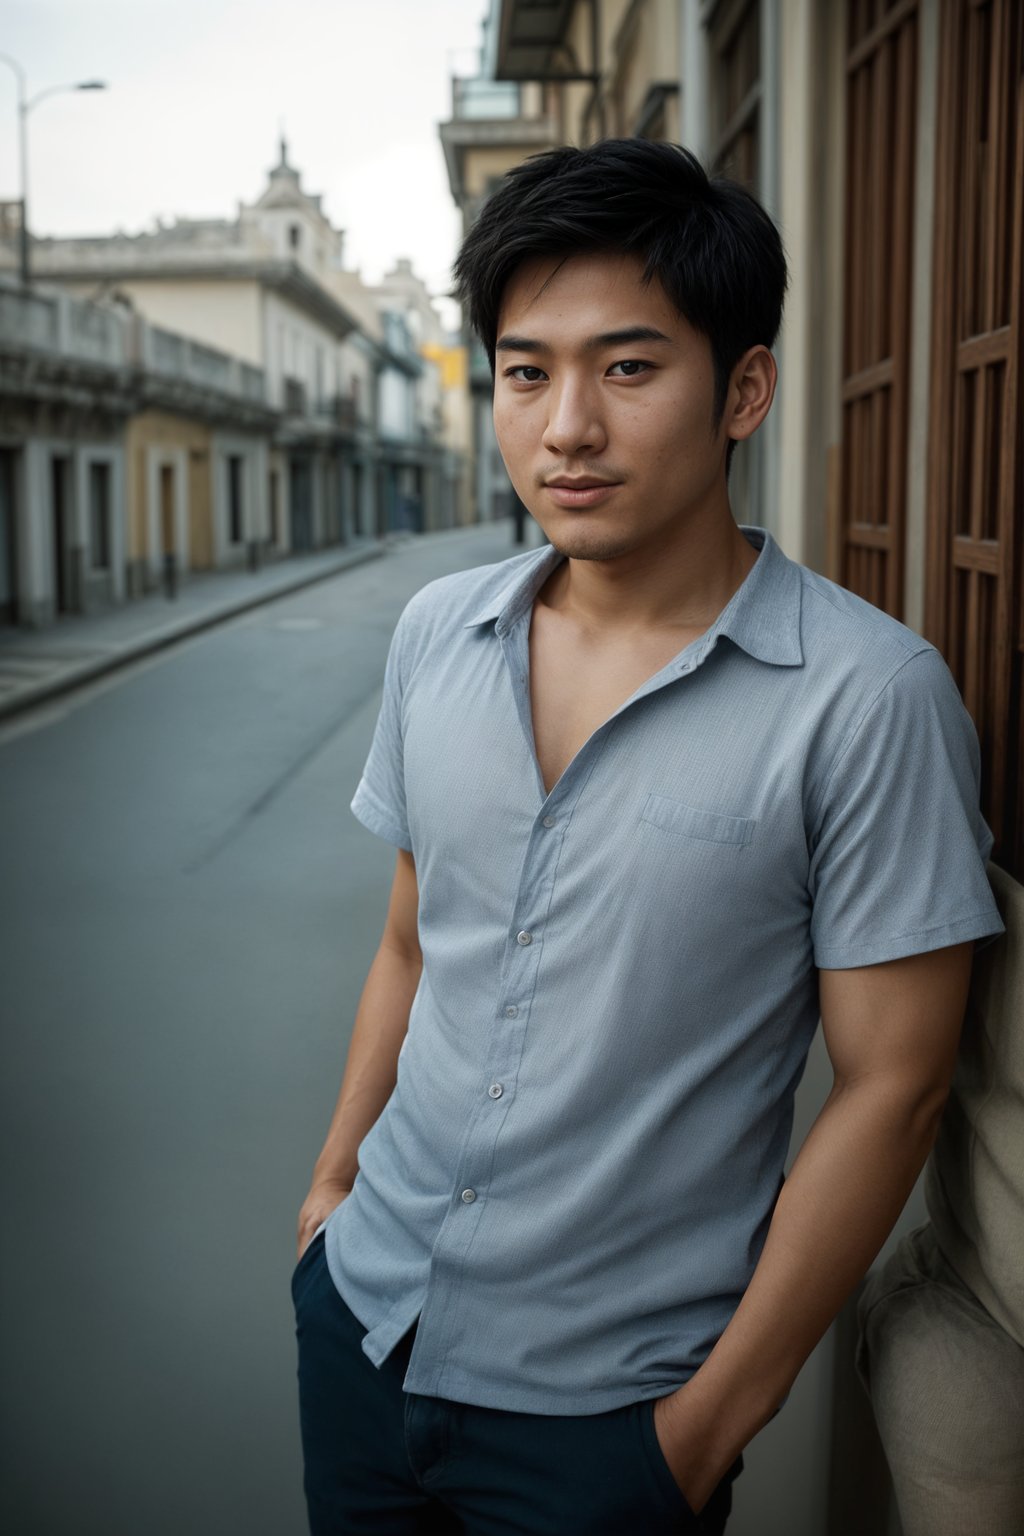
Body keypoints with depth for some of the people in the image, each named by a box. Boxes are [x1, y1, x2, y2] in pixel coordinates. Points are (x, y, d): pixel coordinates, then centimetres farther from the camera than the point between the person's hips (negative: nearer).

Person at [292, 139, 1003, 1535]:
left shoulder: (869, 698, -18)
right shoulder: (436, 635, -1)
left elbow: (889, 1088, -15)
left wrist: (718, 1419, -11)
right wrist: (334, 1177, 12)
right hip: (364, 1315, 5)